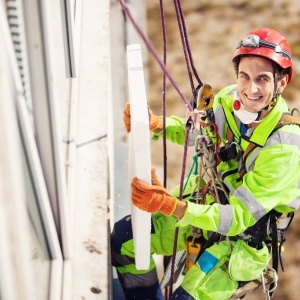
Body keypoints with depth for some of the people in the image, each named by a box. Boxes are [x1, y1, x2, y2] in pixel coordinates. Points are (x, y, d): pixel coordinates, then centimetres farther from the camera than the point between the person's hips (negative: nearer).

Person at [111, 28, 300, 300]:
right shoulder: (229, 99, -14)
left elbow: (239, 218, -30)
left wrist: (171, 206, -43)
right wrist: (155, 125, -14)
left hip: (243, 235, -6)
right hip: (205, 203, 6)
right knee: (123, 239, 2)